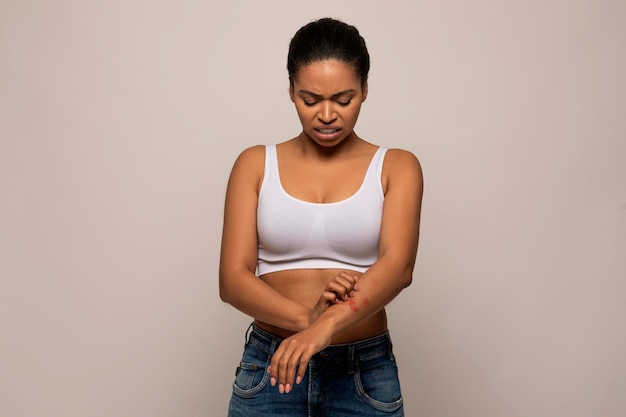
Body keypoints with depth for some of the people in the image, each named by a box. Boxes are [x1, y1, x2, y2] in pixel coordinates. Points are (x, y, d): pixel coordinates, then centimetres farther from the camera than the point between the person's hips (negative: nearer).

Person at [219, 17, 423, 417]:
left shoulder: (396, 167, -2)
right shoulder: (256, 164, 0)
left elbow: (398, 265, -17)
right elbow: (233, 278, -6)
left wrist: (328, 325, -32)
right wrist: (306, 317, -23)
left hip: (365, 373, 0)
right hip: (269, 368, 1)